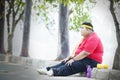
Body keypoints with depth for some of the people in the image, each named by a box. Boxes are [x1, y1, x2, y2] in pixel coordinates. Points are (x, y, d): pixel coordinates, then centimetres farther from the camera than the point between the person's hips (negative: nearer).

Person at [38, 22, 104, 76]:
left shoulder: (93, 38, -17)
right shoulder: (86, 37, 20)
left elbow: (85, 53, -24)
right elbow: (79, 50, 21)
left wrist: (73, 59, -20)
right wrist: (72, 56, 7)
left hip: (91, 61, -10)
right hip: (84, 59, 10)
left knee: (71, 65, -27)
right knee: (65, 62, -2)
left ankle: (54, 72, -39)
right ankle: (48, 69, -12)